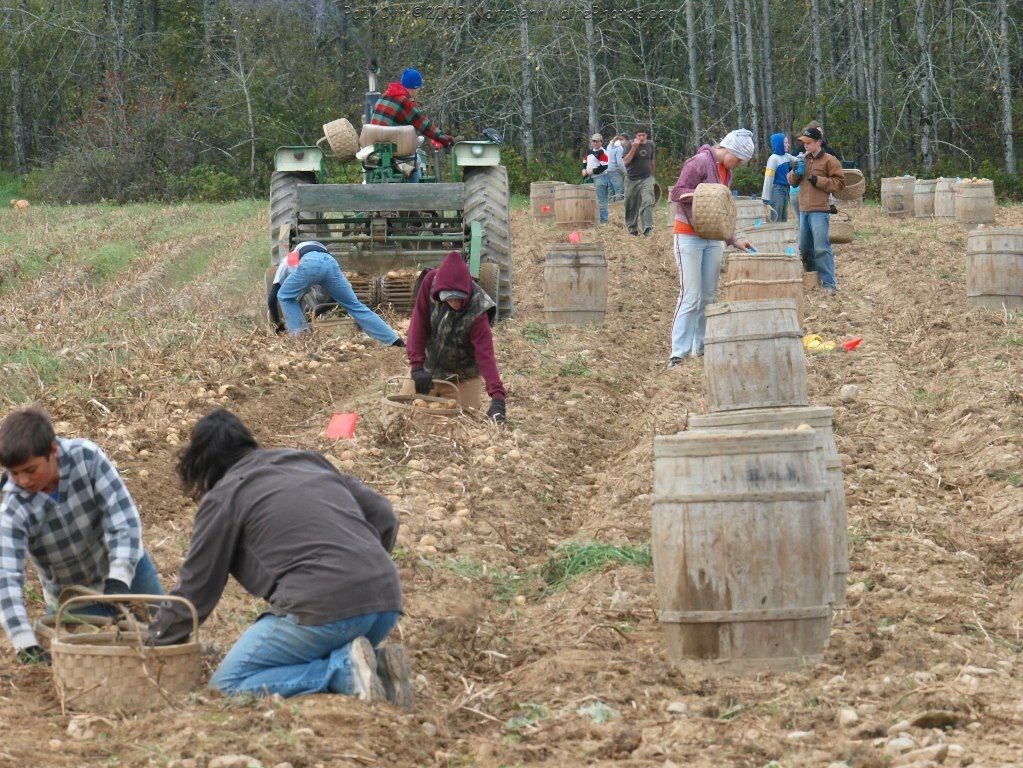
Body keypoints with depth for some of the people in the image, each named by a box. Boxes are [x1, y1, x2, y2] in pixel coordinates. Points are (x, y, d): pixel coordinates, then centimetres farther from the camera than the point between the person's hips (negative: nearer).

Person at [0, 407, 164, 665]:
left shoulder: (87, 457, -28)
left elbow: (123, 516, -26)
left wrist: (119, 580, -38)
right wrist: (27, 645, -46)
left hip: (127, 568, 1)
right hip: (74, 599, -1)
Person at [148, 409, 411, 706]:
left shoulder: (223, 496, 7)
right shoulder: (311, 462, 25)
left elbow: (197, 585, 11)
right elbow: (384, 516, 21)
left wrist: (157, 644, 24)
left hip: (324, 606, -7)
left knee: (227, 684, 1)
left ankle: (345, 670, -13)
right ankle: (378, 666, 1)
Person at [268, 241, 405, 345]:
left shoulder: (286, 262, 40)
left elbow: (271, 298, 34)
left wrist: (277, 323, 47)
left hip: (310, 264, -4)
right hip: (331, 262, 4)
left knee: (285, 297, 20)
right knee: (355, 305, 11)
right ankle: (394, 339, 8)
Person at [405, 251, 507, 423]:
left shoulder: (476, 311, -29)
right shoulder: (430, 282, -22)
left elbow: (485, 354, -33)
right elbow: (418, 323, -17)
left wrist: (497, 397, -44)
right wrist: (417, 365, -23)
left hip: (461, 378, -3)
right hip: (427, 368, 3)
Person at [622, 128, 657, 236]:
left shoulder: (650, 145, 6)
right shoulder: (630, 144, -5)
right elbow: (626, 161, -16)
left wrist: (652, 175, 26)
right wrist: (634, 148, -24)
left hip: (646, 178, 1)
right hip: (632, 179, -1)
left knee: (647, 202, -17)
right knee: (631, 205, 7)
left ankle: (647, 228, -23)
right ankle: (631, 227, 24)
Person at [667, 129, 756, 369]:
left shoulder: (726, 172, 13)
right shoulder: (700, 163, -11)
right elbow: (677, 193, -16)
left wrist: (733, 240, 12)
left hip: (713, 238, 8)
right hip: (689, 236, -8)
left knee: (709, 296, 7)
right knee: (690, 297, -11)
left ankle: (701, 347, 14)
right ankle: (678, 353, -10)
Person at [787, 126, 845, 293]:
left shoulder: (829, 160, -5)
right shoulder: (805, 160, 16)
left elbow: (839, 183, -9)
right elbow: (792, 181, 20)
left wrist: (818, 181, -15)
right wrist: (795, 172, -2)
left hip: (819, 210, -8)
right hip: (804, 210, 8)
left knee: (821, 248, -13)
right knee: (804, 247, 14)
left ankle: (829, 283, -11)